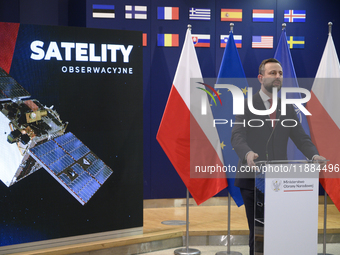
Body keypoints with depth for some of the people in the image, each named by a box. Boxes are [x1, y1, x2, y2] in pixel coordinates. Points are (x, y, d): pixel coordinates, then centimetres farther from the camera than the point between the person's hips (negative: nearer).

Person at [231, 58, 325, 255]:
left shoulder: (288, 108, 13)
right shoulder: (246, 105, -1)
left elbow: (301, 138, 8)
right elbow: (237, 136, -13)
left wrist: (314, 155, -13)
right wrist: (247, 153, -34)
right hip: (253, 178, -4)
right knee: (257, 231, 1)